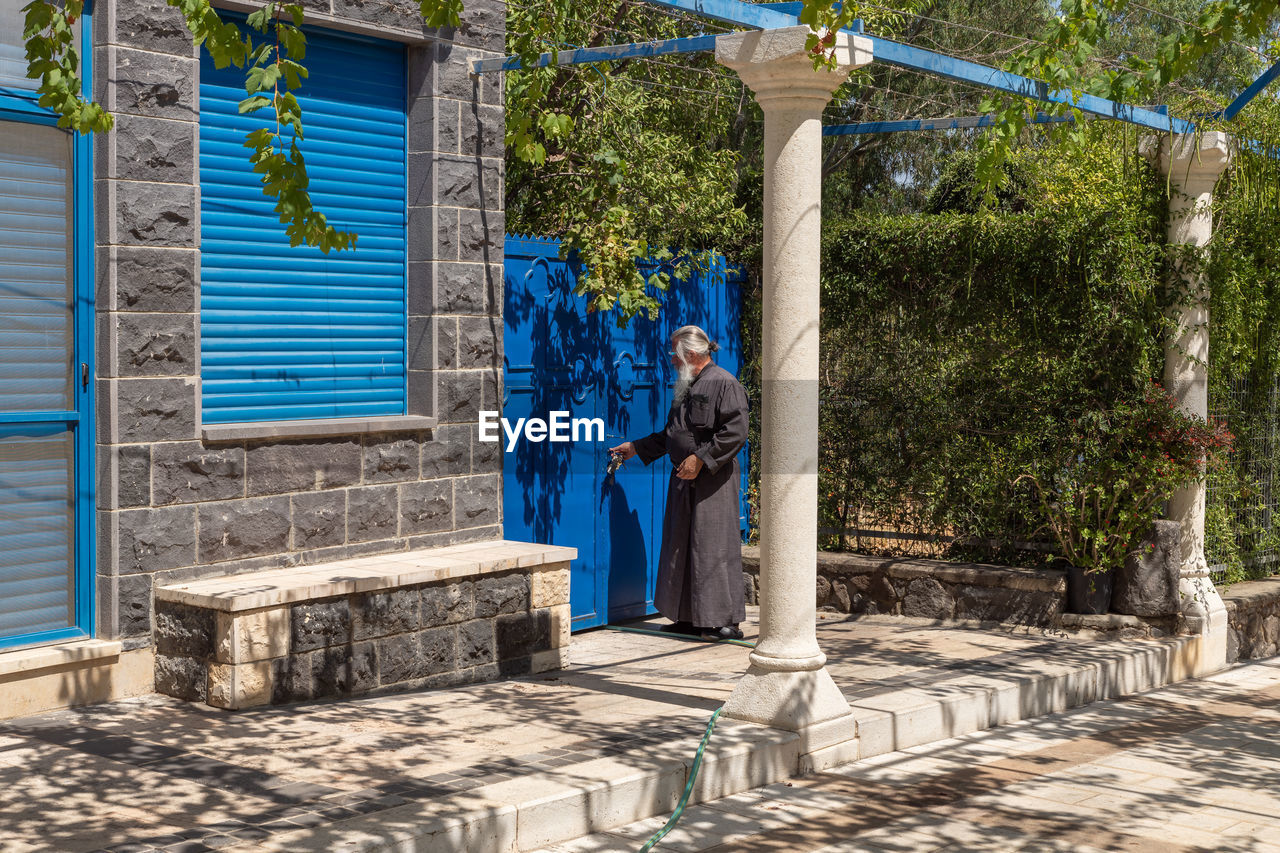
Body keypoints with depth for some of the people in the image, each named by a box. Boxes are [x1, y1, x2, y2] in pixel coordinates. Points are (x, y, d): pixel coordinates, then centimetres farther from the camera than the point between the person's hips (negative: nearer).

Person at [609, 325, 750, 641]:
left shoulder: (723, 383, -9)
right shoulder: (686, 387, 19)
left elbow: (735, 432, -17)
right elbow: (670, 434, 29)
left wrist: (700, 459, -19)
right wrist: (636, 448, 26)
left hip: (714, 481, -9)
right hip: (684, 480, 9)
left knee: (713, 548, -8)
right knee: (682, 547, 9)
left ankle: (725, 621, -2)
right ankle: (690, 617, 17)